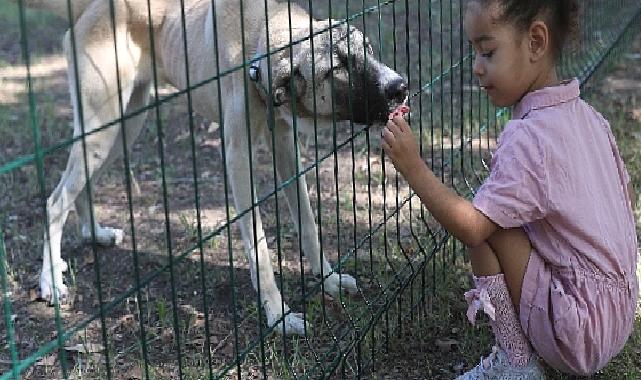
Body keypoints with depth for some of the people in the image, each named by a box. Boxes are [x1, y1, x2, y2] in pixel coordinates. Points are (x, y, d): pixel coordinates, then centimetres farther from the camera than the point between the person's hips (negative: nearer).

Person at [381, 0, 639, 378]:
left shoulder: (528, 138, -20)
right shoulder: (589, 116, 6)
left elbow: (471, 228, -25)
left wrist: (413, 166, -22)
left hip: (580, 336, -9)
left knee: (485, 225, -12)